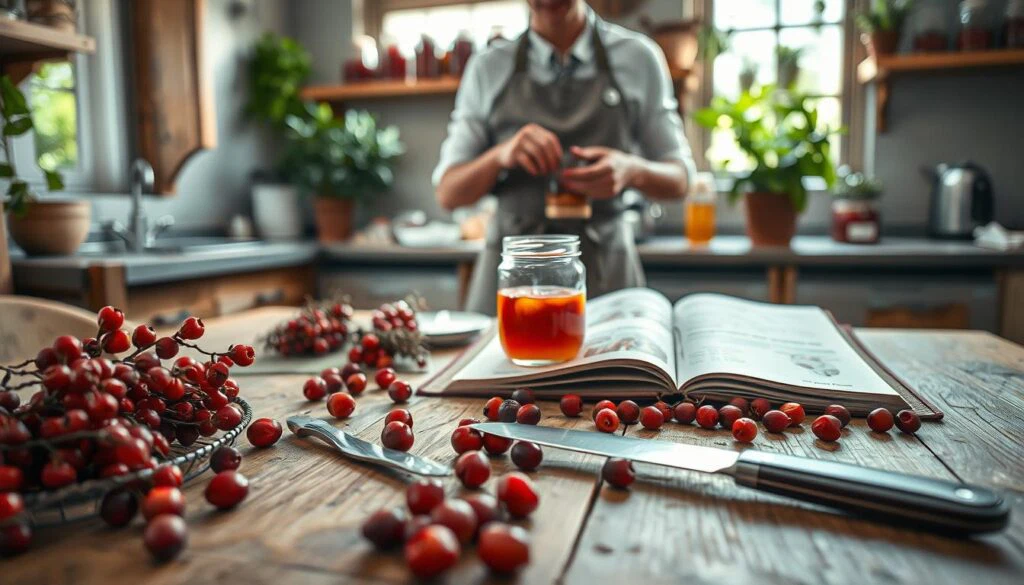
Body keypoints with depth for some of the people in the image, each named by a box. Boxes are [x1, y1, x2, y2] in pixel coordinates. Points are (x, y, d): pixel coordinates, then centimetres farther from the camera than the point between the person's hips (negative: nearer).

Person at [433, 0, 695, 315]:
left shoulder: (639, 57, 3)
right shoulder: (487, 68, 4)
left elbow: (678, 181, 6)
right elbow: (448, 193, 2)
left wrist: (631, 170, -16)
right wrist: (501, 154, -18)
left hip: (605, 270, 0)